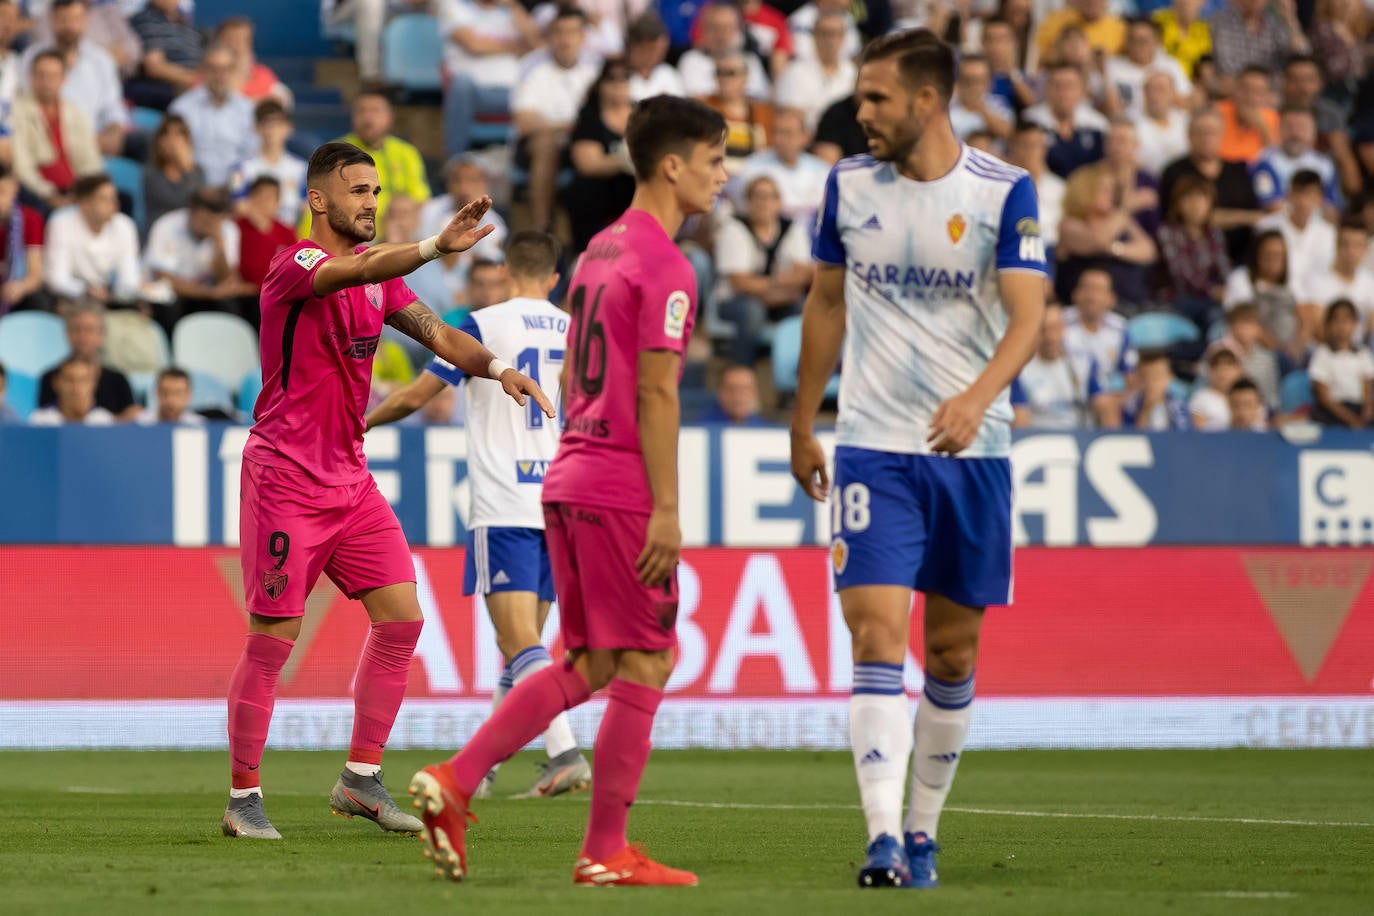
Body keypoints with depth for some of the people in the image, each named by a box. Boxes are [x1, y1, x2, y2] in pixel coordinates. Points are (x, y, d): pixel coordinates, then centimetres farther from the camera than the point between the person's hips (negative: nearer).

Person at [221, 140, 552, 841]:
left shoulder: (378, 274, 12)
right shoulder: (295, 267, -13)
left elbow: (435, 332, 5)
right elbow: (360, 270, -33)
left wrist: (495, 367, -15)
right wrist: (435, 246, -50)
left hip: (350, 479, 8)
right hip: (285, 480, -8)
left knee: (401, 619, 1)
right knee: (273, 640, -5)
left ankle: (360, 780, 9)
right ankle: (243, 798, 4)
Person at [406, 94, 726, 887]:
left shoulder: (600, 251, 16)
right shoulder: (666, 269, -12)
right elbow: (655, 393, -16)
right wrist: (665, 509, -16)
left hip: (569, 483, 9)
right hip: (623, 493, -9)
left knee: (589, 666, 14)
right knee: (643, 668, -1)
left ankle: (455, 781, 5)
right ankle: (607, 853, 1)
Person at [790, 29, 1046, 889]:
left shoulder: (1006, 192, -6)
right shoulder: (850, 183, 4)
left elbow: (1027, 314, -14)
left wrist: (979, 396, -32)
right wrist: (802, 425, 18)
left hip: (972, 448, -1)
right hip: (873, 445, 1)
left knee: (953, 653, 7)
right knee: (877, 632, -14)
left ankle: (922, 830, 22)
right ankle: (883, 839, -21)